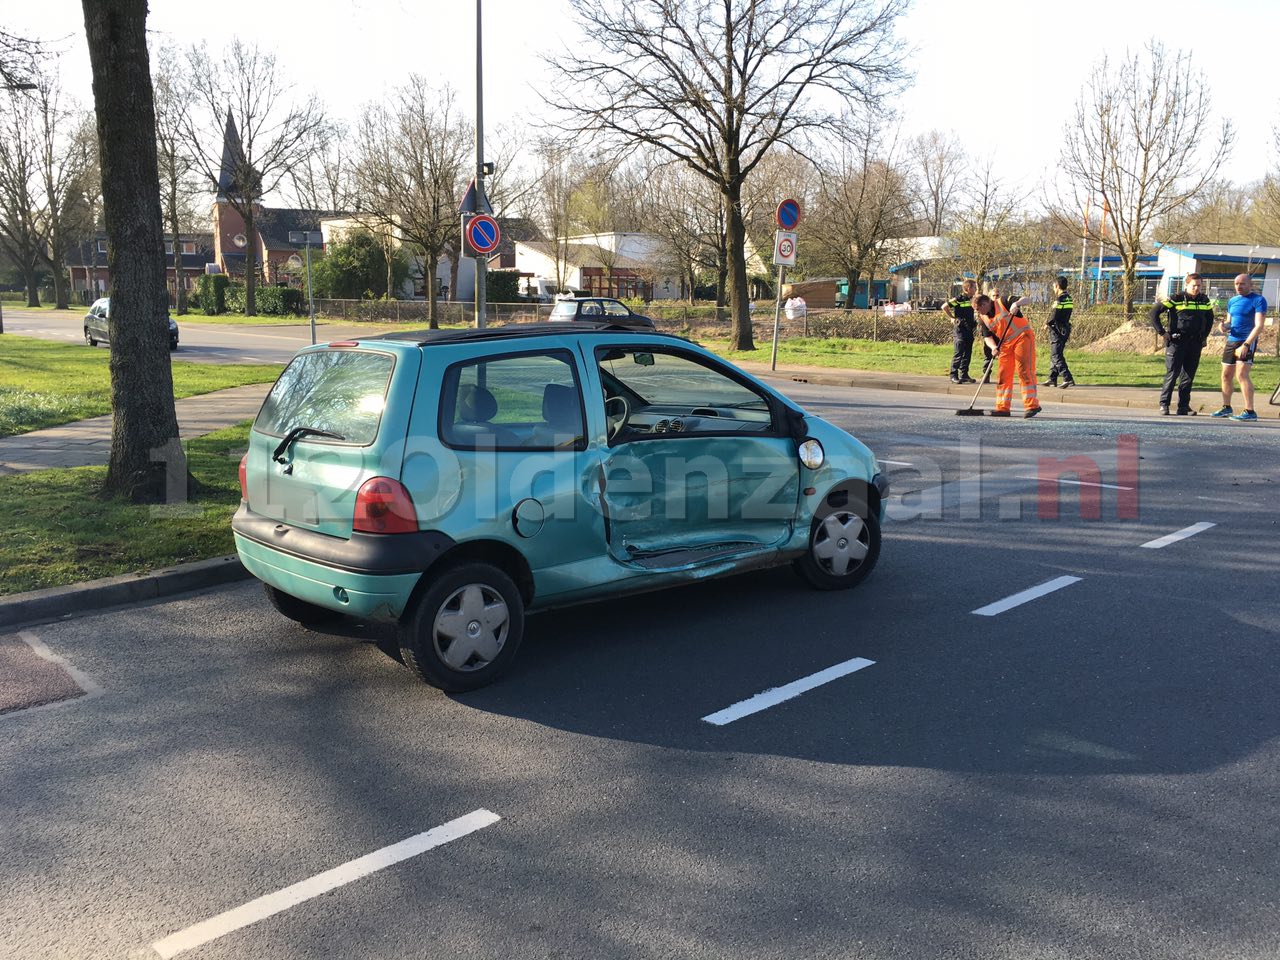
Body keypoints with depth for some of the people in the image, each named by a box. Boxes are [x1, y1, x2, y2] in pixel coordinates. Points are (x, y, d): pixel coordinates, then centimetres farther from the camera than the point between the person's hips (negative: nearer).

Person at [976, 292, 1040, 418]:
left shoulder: (1003, 303, -9)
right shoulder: (983, 319, 7)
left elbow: (1027, 299, -14)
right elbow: (987, 336, 4)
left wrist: (1017, 304, -35)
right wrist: (994, 347, -16)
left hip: (1022, 337, -7)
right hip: (1005, 344, 7)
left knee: (1024, 371, -11)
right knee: (1003, 374, 5)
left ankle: (1032, 405, -10)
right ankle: (1003, 408, 11)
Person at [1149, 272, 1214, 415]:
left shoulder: (1204, 300, 10)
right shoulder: (1175, 299, -7)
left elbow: (1210, 318, 28)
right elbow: (1154, 312, -6)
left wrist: (1205, 335, 20)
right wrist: (1161, 332, -7)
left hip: (1195, 343, 5)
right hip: (1176, 341, -5)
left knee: (1189, 375, 5)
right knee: (1172, 373, -6)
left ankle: (1184, 406, 10)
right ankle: (1164, 404, 3)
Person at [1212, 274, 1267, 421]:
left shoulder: (1258, 300, -7)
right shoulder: (1232, 301, 14)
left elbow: (1259, 326, -15)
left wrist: (1246, 345, -24)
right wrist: (1225, 327, -3)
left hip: (1247, 341, -7)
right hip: (1231, 341, 8)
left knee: (1242, 374, -18)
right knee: (1226, 375, 11)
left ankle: (1249, 411, -19)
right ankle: (1226, 407, 25)